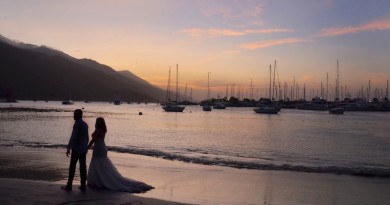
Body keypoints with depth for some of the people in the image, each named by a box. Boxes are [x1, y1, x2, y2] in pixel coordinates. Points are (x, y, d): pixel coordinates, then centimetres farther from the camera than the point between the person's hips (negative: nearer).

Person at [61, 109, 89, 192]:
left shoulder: (77, 124, -13)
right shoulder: (85, 124, 11)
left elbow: (73, 137, -20)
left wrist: (68, 148, -21)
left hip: (76, 149, -7)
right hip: (83, 149, 7)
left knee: (72, 167, 0)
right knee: (83, 167, 6)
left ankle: (69, 186, 3)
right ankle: (83, 186, 7)